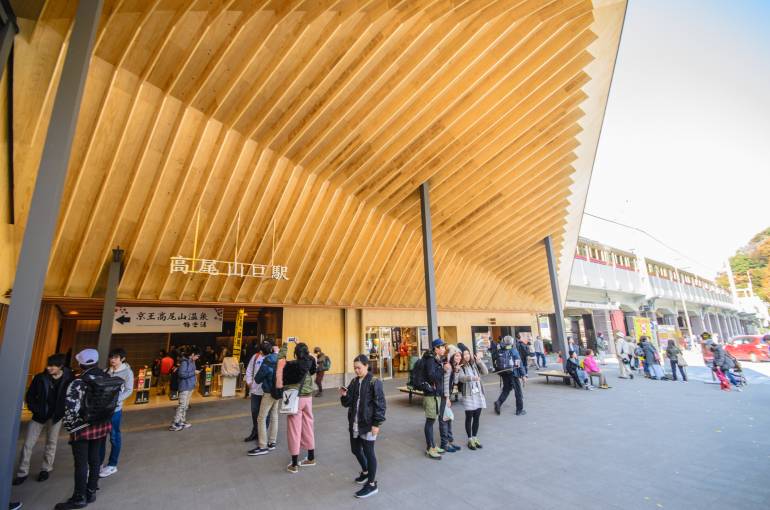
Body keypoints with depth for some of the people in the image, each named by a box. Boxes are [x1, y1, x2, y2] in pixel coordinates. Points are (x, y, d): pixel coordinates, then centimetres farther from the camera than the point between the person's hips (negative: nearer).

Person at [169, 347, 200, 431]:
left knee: (186, 405, 15)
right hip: (185, 386, -9)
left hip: (190, 386, 9)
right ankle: (174, 424, 4)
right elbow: (181, 374, -25)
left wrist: (195, 371, 1)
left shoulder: (192, 361, 6)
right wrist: (193, 372, -21)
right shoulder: (184, 361, -20)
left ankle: (182, 421, 26)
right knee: (182, 405, -5)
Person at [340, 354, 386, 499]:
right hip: (354, 423, 7)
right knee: (355, 449, 19)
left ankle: (372, 484, 21)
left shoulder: (374, 382, -15)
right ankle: (365, 471, 45)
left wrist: (377, 423, -17)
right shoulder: (354, 382, 5)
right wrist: (344, 395, -11)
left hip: (368, 424, -7)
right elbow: (348, 403, 10)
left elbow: (380, 404, -15)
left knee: (368, 452, 4)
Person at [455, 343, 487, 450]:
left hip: (478, 394, 4)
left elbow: (485, 372, -1)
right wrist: (473, 378, -39)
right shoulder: (460, 367, -9)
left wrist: (479, 361, -13)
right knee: (469, 418, 4)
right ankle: (470, 439, 20)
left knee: (476, 417, 12)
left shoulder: (474, 363, 4)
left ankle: (475, 438, 28)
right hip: (468, 395, -4)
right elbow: (462, 378, -24)